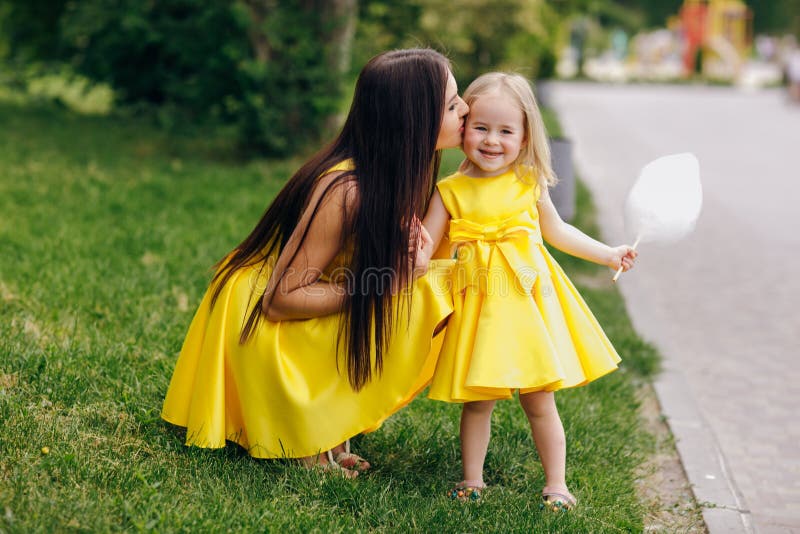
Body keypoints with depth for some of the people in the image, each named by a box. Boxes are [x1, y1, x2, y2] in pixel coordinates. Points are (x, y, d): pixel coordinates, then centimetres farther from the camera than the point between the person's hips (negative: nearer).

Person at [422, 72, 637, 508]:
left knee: (539, 402, 5)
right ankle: (472, 480, 25)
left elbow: (556, 230, 18)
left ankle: (556, 484, 19)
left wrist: (607, 254, 19)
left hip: (528, 301, 0)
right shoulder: (450, 192, -1)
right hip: (478, 306, 0)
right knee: (477, 402, 7)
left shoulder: (528, 183, 2)